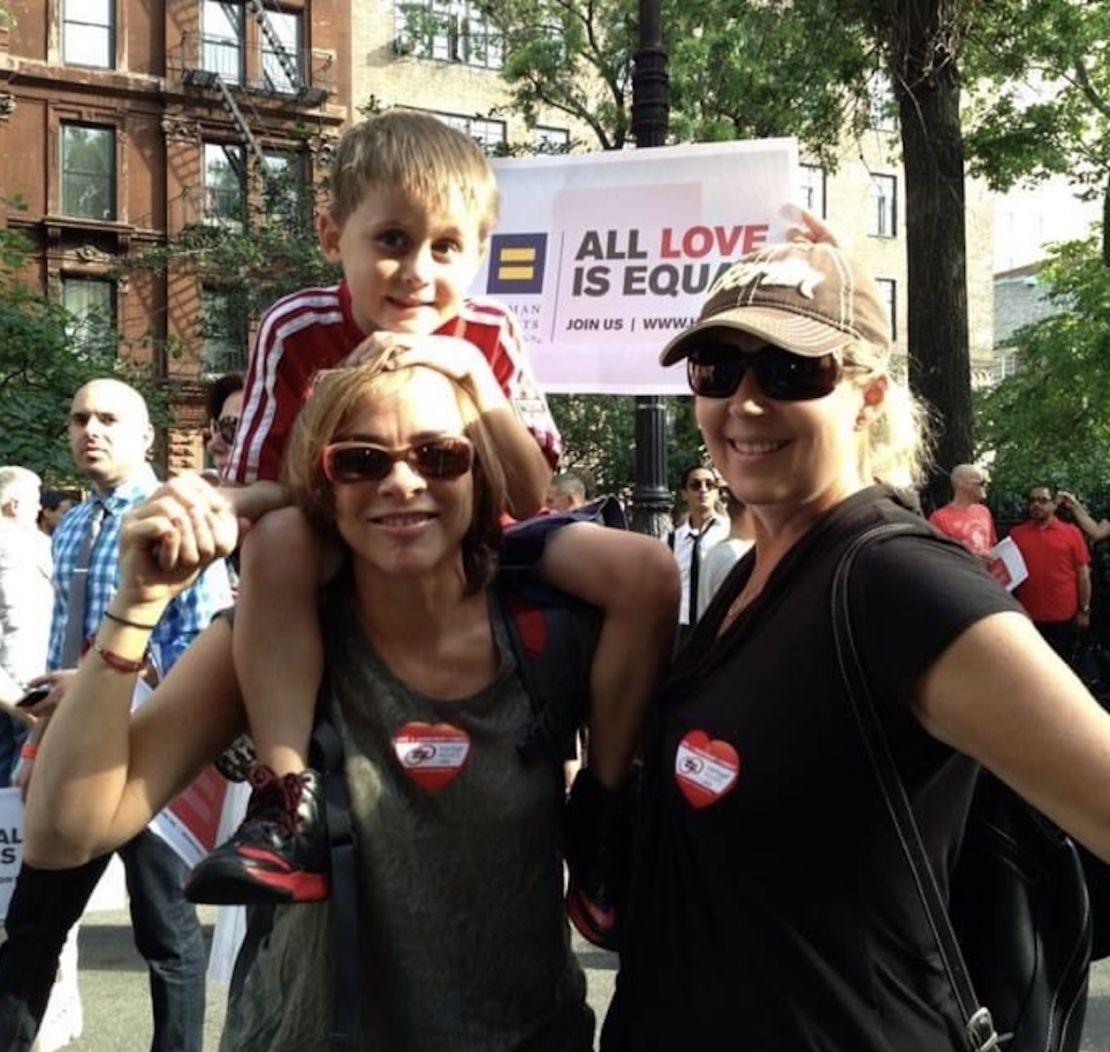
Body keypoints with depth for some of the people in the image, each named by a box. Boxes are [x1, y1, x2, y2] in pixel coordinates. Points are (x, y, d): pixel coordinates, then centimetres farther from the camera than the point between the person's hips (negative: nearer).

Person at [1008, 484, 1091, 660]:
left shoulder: (1072, 532, 0)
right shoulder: (1016, 533, 4)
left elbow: (1083, 574, 2)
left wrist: (1084, 610, 0)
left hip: (1063, 616, -1)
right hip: (1027, 616, 1)